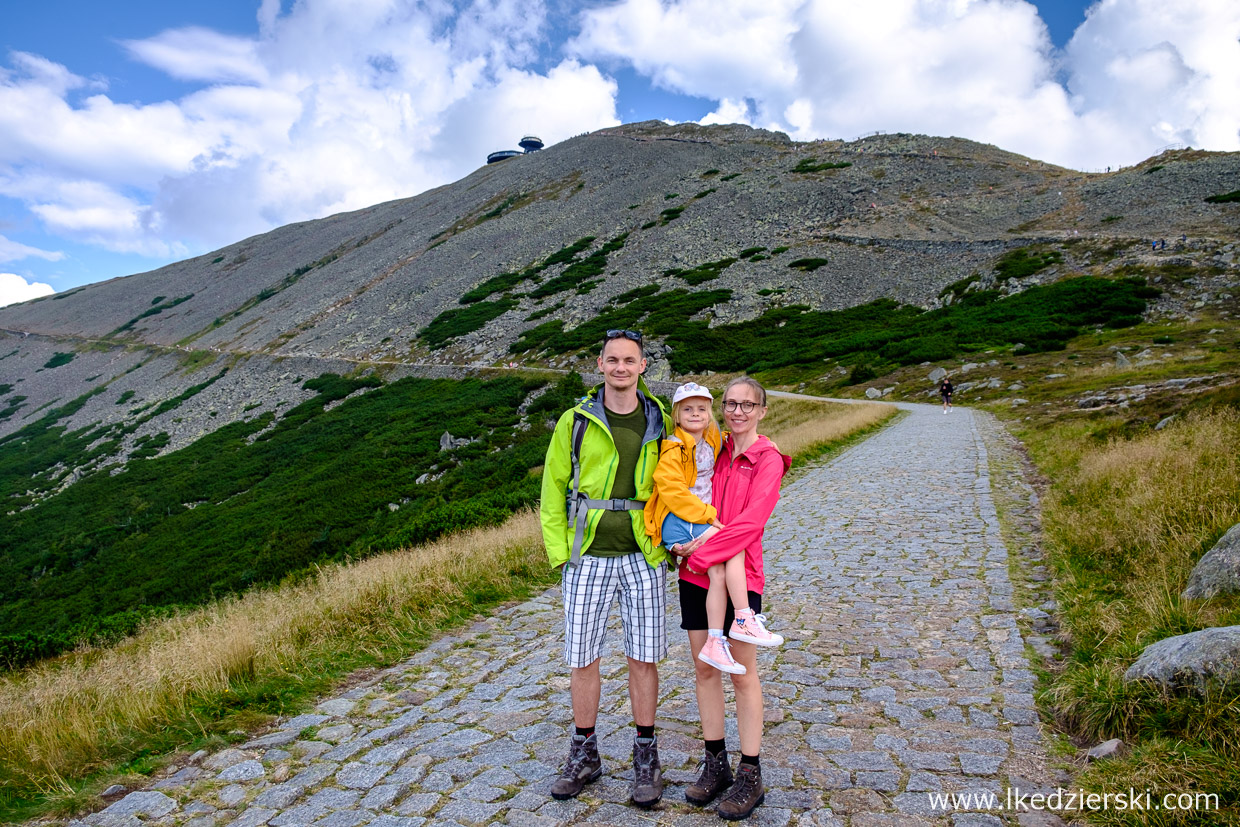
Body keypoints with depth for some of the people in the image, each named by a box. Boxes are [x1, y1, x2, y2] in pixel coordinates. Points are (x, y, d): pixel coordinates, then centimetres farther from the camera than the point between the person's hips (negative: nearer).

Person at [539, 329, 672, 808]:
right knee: (582, 658, 7)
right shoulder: (576, 421, 0)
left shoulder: (660, 423, 3)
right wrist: (559, 553, -1)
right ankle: (584, 755, 28)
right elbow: (553, 490, 4)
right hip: (588, 558, 0)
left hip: (643, 558, 1)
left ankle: (646, 756, 25)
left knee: (644, 657, 6)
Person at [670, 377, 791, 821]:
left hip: (739, 575, -5)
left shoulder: (768, 460, -7)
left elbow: (750, 521, -18)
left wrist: (702, 552, -19)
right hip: (696, 572, 5)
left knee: (742, 673, 5)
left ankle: (750, 776, 18)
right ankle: (715, 764, 26)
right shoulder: (712, 451, 9)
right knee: (704, 667, 11)